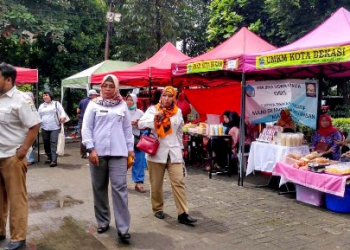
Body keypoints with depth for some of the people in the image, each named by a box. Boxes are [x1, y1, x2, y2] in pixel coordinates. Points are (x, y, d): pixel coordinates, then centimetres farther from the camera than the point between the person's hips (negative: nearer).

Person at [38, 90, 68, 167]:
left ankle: (54, 160, -11)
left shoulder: (56, 103, 5)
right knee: (46, 143, 8)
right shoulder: (41, 106, 18)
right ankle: (49, 157, 24)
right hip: (44, 128, 5)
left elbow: (62, 112, -5)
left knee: (53, 143, -11)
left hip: (55, 127, -5)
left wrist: (63, 117, -24)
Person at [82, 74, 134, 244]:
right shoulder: (93, 104, 4)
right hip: (98, 152, 0)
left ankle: (123, 228, -2)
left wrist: (130, 148, 11)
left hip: (118, 152, 0)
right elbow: (86, 128, 1)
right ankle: (103, 221, 25)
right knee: (99, 188, 9)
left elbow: (127, 128, 13)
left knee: (119, 187, -5)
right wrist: (90, 149, -8)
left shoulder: (122, 105, 9)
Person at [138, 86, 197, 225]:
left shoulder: (178, 112, 9)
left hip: (173, 152, 2)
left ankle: (183, 214, -3)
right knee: (156, 184, 8)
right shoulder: (153, 109, -1)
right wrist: (155, 117, -23)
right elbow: (141, 124, -11)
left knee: (178, 182, -5)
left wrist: (179, 147, 20)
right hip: (156, 151, -2)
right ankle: (158, 209, 27)